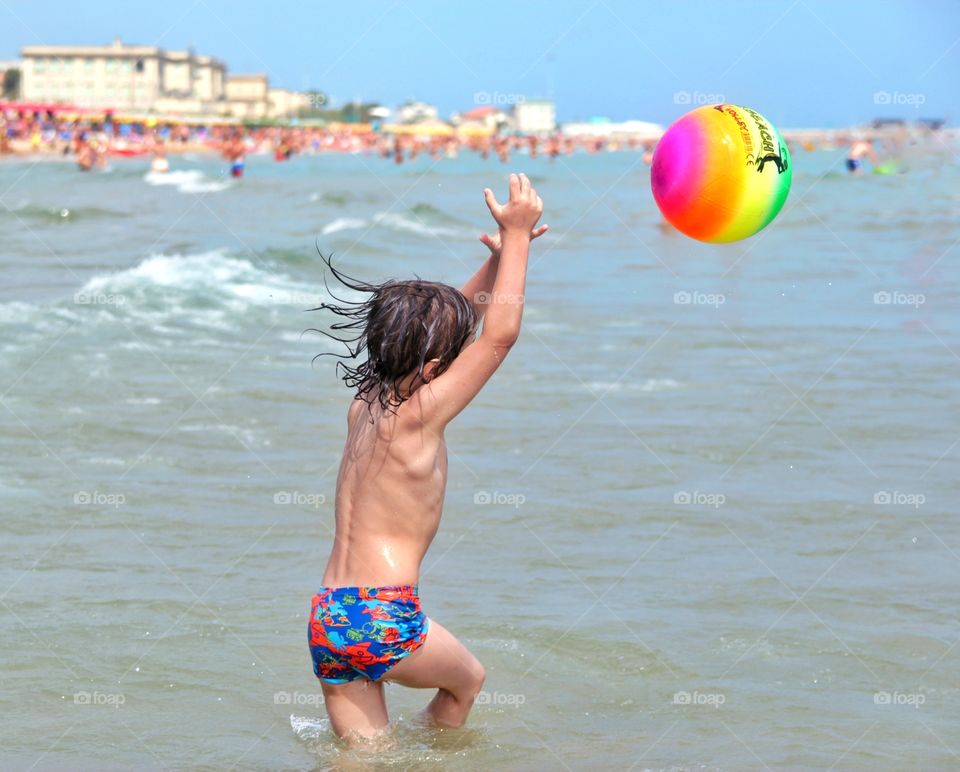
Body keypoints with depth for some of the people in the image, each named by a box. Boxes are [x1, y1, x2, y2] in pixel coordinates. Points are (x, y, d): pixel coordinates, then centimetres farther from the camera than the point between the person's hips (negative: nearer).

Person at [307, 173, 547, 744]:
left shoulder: (365, 404, 13)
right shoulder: (420, 414, -11)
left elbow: (452, 319, 25)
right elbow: (500, 334, -11)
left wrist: (498, 259, 21)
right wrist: (516, 237, -4)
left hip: (328, 618, 7)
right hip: (385, 618, -7)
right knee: (468, 679, 23)